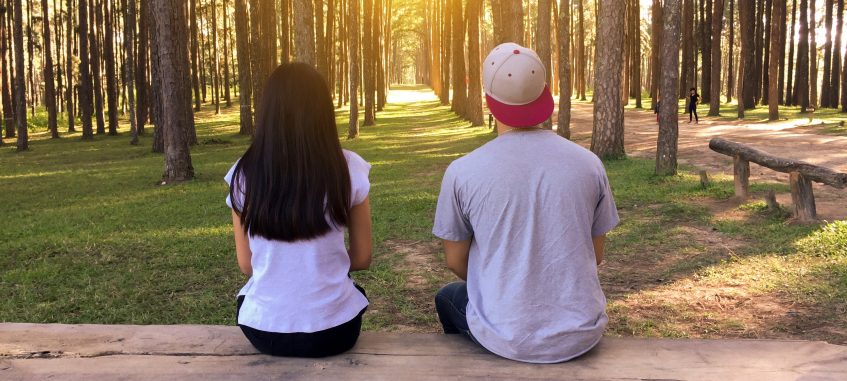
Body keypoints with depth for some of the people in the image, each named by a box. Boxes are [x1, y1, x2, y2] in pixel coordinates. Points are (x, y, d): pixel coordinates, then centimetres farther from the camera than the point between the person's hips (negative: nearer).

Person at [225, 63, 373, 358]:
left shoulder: (244, 174, -7)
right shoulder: (348, 169, -10)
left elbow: (246, 265, 3)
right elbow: (361, 259, 0)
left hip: (263, 331, 1)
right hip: (334, 329, 0)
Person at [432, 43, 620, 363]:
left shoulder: (462, 172, -12)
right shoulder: (589, 163, -6)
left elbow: (455, 262, 1)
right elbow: (596, 256, 5)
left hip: (506, 339, -2)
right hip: (582, 336, 2)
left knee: (448, 298, 32)